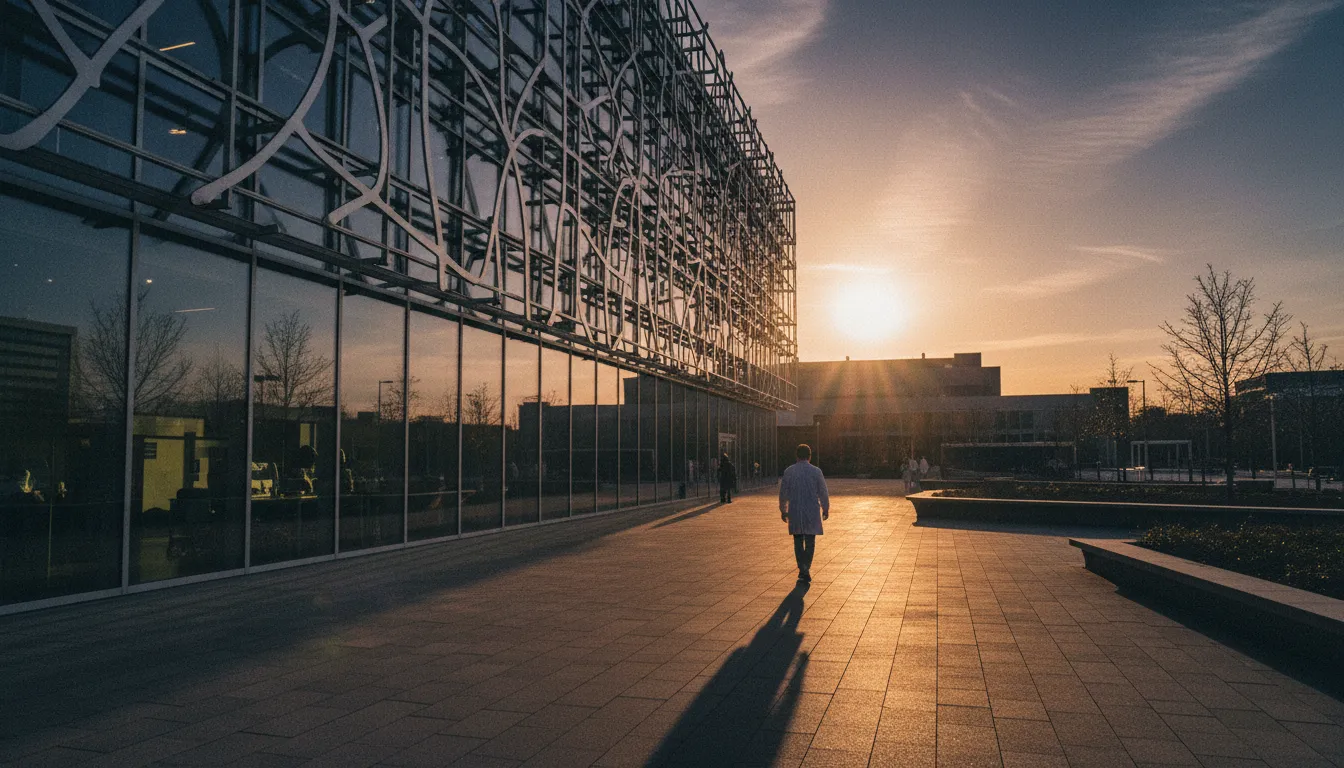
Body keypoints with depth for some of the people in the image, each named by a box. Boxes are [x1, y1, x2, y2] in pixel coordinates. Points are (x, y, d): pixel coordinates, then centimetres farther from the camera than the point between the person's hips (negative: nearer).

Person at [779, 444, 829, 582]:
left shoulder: (788, 472, -2)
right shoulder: (816, 471, -6)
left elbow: (783, 493, 3)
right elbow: (823, 492, -1)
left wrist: (783, 510, 14)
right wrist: (825, 509, 12)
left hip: (794, 513, 1)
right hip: (812, 512, -1)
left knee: (798, 542, 11)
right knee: (810, 542, 6)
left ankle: (802, 570, 7)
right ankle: (805, 569, -4)